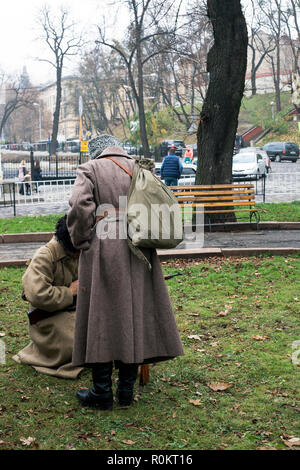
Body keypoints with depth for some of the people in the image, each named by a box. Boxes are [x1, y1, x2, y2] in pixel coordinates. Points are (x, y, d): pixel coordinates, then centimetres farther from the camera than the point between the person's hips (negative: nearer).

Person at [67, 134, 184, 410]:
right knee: (135, 315, 10)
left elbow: (80, 206, -15)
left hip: (102, 253, -4)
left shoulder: (90, 170, 0)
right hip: (137, 255, 4)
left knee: (101, 317, 4)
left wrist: (81, 242, -4)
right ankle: (127, 390, 18)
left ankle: (102, 392, 9)